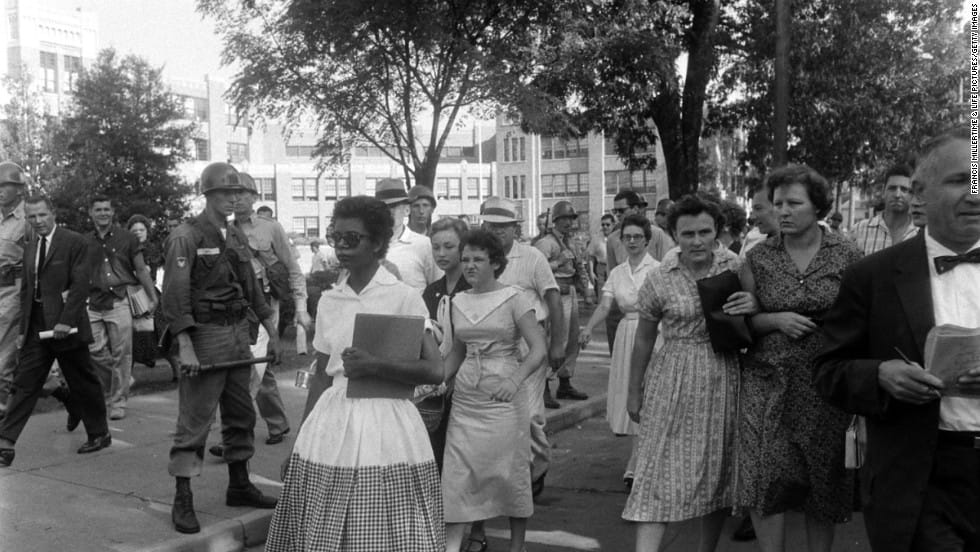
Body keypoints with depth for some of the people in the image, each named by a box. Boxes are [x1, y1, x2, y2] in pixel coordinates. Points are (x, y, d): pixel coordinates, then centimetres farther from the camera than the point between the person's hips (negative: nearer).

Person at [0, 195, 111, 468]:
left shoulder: (75, 243, -7)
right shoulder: (29, 248, 14)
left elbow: (80, 284, -14)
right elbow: (26, 290, 16)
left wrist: (66, 321, -21)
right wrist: (23, 328, 10)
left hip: (65, 324, -6)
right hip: (36, 326, 6)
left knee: (83, 383, 5)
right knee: (24, 383, 2)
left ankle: (99, 434, 21)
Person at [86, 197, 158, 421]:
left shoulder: (127, 238, 4)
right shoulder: (85, 242, 11)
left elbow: (141, 270, 6)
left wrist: (153, 297, 2)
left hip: (120, 301, -3)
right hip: (94, 303, 3)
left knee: (121, 353, -1)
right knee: (95, 350, -3)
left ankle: (118, 402, 9)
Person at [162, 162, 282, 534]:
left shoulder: (236, 235, 13)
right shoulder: (186, 237, -8)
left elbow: (251, 287, 18)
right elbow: (175, 295, -14)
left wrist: (271, 333, 15)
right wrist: (185, 347, -21)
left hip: (239, 334, 7)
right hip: (204, 336, -7)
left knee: (241, 416, 14)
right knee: (194, 420, -3)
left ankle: (239, 486, 27)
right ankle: (182, 501, 6)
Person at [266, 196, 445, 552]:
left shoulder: (404, 297, -6)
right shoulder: (328, 301, 8)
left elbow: (434, 371, -11)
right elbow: (321, 376, 14)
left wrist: (375, 366, -19)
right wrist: (303, 438, 10)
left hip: (385, 426, -4)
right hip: (331, 422, 4)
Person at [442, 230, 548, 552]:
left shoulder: (513, 299, -6)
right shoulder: (458, 302, 8)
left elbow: (538, 350, -13)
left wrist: (515, 380, -29)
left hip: (505, 398, -4)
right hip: (465, 398, 4)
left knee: (511, 472, 6)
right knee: (457, 475, -1)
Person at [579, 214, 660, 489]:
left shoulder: (657, 269, -6)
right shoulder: (617, 273, 9)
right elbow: (604, 305, 0)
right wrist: (588, 328, -17)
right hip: (626, 335, 5)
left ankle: (634, 466, -2)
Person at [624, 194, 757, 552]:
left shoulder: (736, 267, -1)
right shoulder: (659, 280, -6)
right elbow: (643, 340, 4)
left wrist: (756, 306, -15)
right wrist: (634, 392, 10)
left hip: (723, 379, 3)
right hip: (674, 380, -2)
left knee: (717, 470, 13)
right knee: (660, 472, -6)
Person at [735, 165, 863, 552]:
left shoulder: (847, 255, 0)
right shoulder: (758, 258, 3)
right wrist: (777, 320, -11)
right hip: (768, 380, 1)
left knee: (824, 480, 9)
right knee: (766, 478, -7)